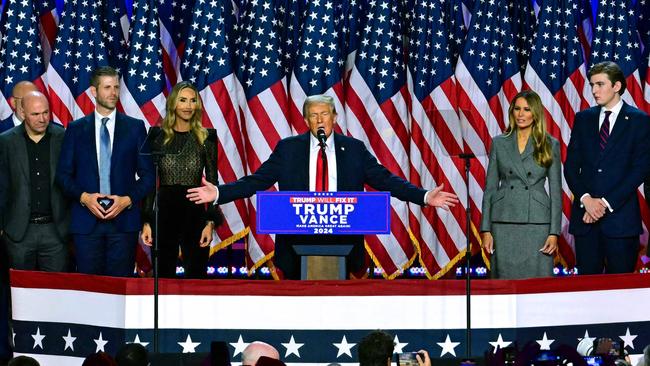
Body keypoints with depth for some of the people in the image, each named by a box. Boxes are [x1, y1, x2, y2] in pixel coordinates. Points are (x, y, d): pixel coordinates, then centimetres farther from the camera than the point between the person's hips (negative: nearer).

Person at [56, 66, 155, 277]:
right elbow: (63, 174, 8)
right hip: (86, 220, 0)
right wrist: (84, 197, -9)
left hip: (124, 219, 0)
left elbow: (148, 174, 7)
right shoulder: (76, 129, 9)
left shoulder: (135, 127, 7)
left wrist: (127, 200, -8)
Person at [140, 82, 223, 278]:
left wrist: (210, 222, -5)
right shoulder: (158, 136, 5)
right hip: (164, 212, 0)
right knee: (164, 277, 4)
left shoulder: (206, 138, 4)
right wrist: (146, 221, -1)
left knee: (196, 276, 2)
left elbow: (212, 183, 4)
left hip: (195, 212, 0)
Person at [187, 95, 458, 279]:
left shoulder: (354, 149, 6)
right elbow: (256, 181, 2)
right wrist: (219, 193, -9)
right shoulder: (288, 148, 4)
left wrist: (425, 197, -5)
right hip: (297, 239, 0)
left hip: (341, 241, 0)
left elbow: (385, 180, 5)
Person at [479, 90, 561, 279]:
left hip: (537, 223, -1)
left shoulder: (550, 145, 5)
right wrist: (486, 230, 1)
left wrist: (554, 232, -4)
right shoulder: (499, 143, 9)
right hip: (504, 224, 1)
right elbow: (490, 187, 9)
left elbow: (556, 191, 4)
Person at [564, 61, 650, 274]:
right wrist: (586, 199, -9)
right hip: (585, 216, 3)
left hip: (621, 215, -3)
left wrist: (606, 203, -12)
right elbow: (571, 166, 8)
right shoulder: (583, 119, 13)